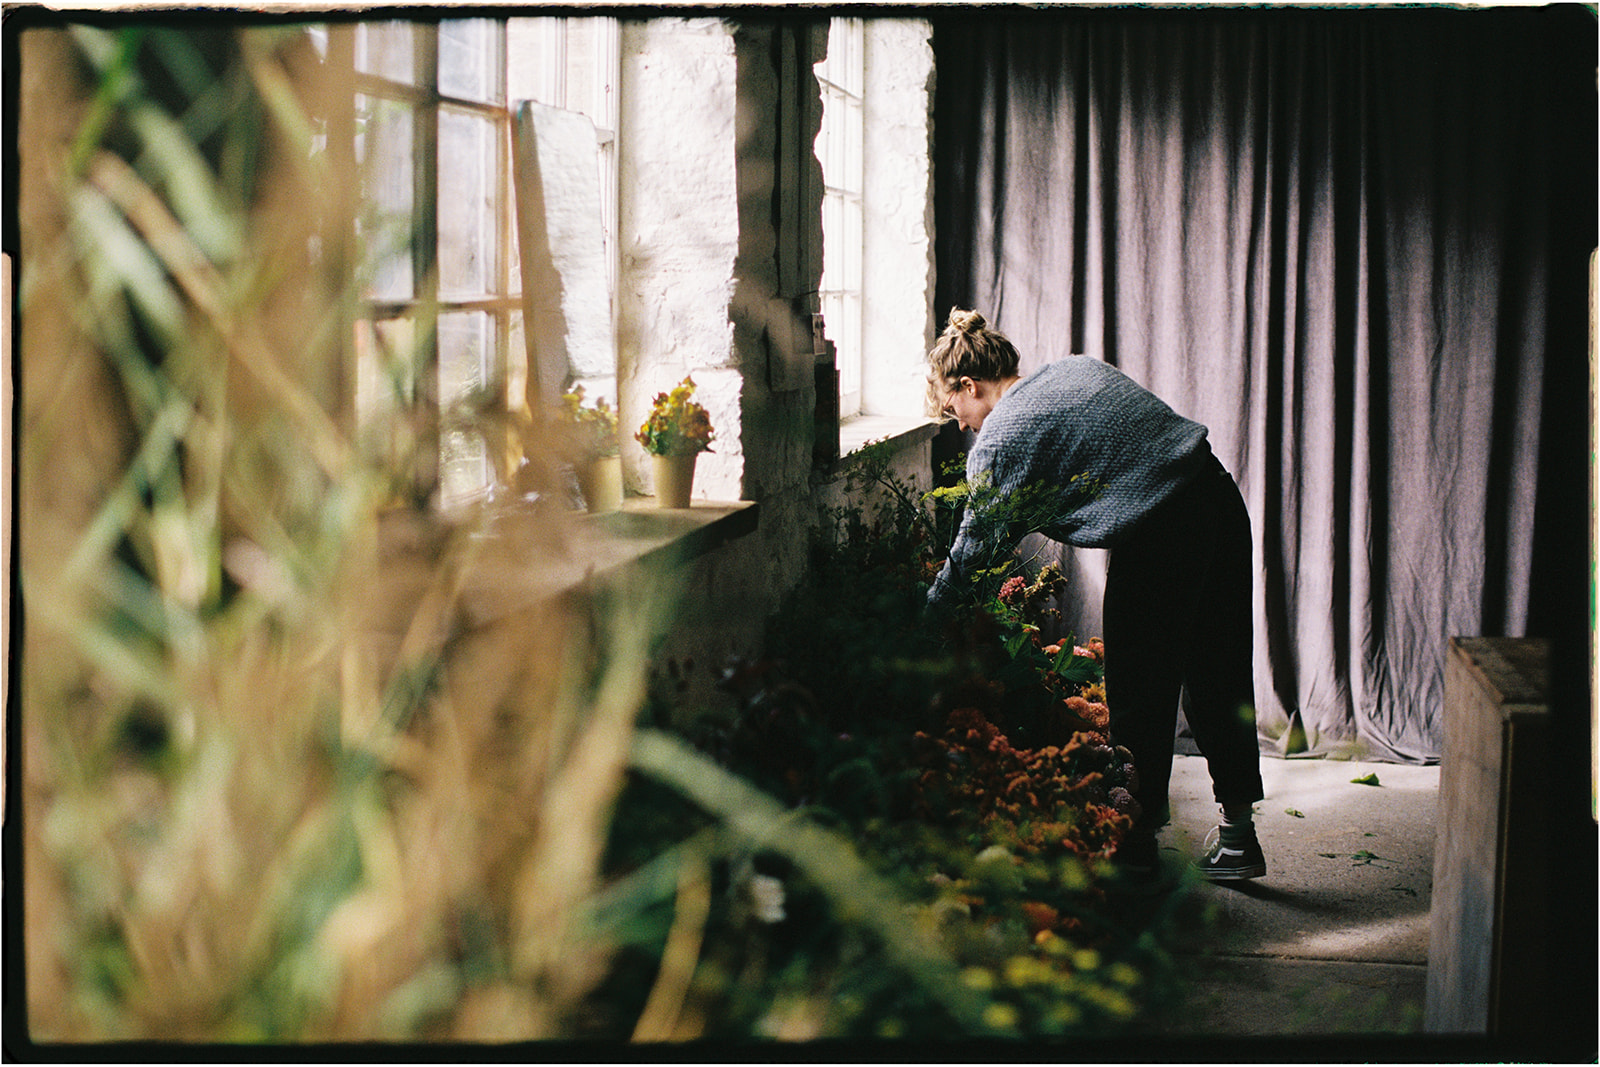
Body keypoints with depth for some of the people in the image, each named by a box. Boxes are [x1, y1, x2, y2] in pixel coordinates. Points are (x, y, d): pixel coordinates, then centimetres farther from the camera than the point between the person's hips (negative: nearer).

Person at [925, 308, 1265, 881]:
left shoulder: (999, 442, -5)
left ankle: (1136, 839, 21)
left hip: (1158, 540, -8)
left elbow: (972, 551, 0)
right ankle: (1237, 834, 24)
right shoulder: (1078, 366, 17)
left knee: (1138, 689, 8)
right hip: (1221, 498, 8)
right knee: (1218, 676, 15)